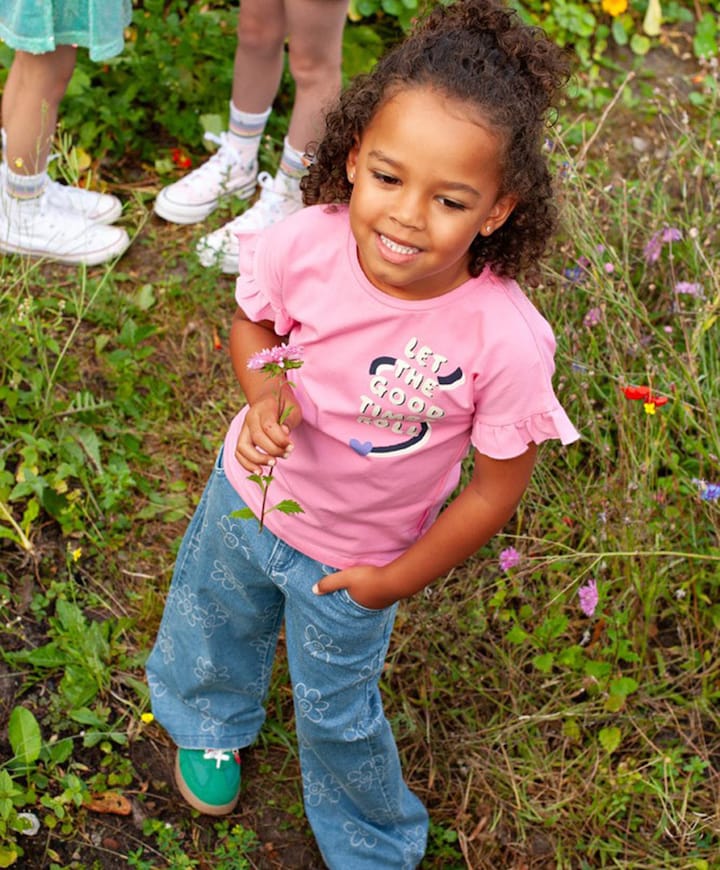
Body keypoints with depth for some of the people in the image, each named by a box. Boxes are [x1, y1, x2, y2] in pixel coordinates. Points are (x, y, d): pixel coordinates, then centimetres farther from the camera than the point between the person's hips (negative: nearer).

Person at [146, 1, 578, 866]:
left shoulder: (506, 342, -36)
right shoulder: (302, 247, -29)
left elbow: (497, 486, -19)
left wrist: (402, 579, -10)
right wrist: (265, 393, -26)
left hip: (355, 559, -3)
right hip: (251, 495, 3)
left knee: (338, 711, 20)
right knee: (215, 618, 31)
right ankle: (210, 722, 69)